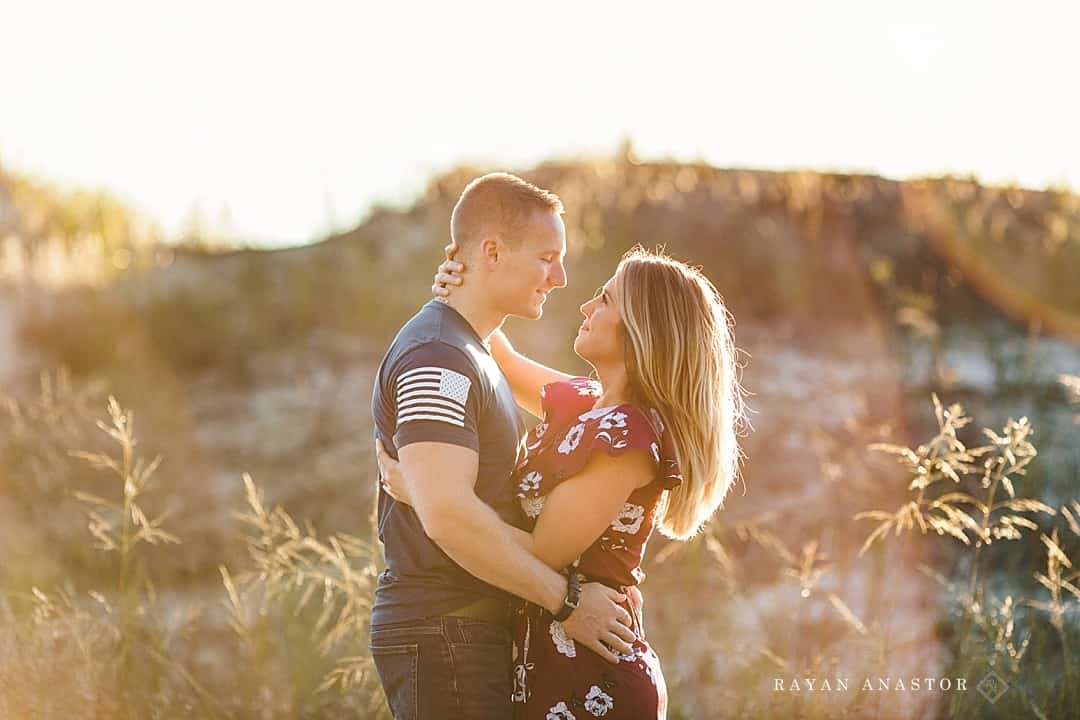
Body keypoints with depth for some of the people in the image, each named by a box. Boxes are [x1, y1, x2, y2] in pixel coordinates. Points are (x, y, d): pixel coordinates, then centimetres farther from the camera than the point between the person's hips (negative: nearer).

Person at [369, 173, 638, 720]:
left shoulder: (473, 353, 19)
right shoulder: (437, 359, -15)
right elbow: (446, 513, -27)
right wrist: (566, 599, -19)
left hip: (477, 629, 10)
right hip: (443, 634, -10)